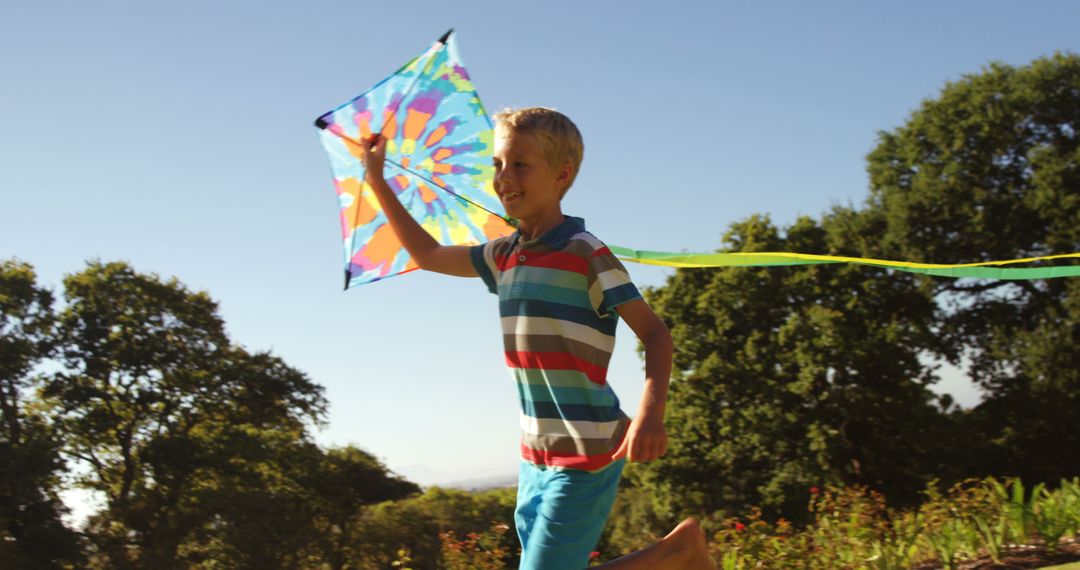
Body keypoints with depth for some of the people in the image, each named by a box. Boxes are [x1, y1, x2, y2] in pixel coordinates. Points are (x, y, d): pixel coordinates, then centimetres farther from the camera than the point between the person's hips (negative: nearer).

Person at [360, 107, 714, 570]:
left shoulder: (586, 254, -12)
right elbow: (428, 255, 23)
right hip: (535, 456, 8)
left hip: (585, 453, -8)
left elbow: (654, 333, -14)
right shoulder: (505, 255, 9)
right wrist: (377, 181, 22)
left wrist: (651, 415, -30)